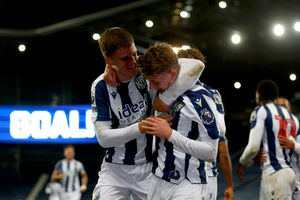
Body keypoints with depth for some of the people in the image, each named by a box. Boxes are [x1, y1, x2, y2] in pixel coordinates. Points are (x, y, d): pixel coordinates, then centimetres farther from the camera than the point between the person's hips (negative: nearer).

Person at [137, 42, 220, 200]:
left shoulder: (199, 98, -15)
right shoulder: (164, 90, 6)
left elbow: (211, 153, -18)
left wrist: (169, 133, -21)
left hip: (187, 187, -7)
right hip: (157, 181, 7)